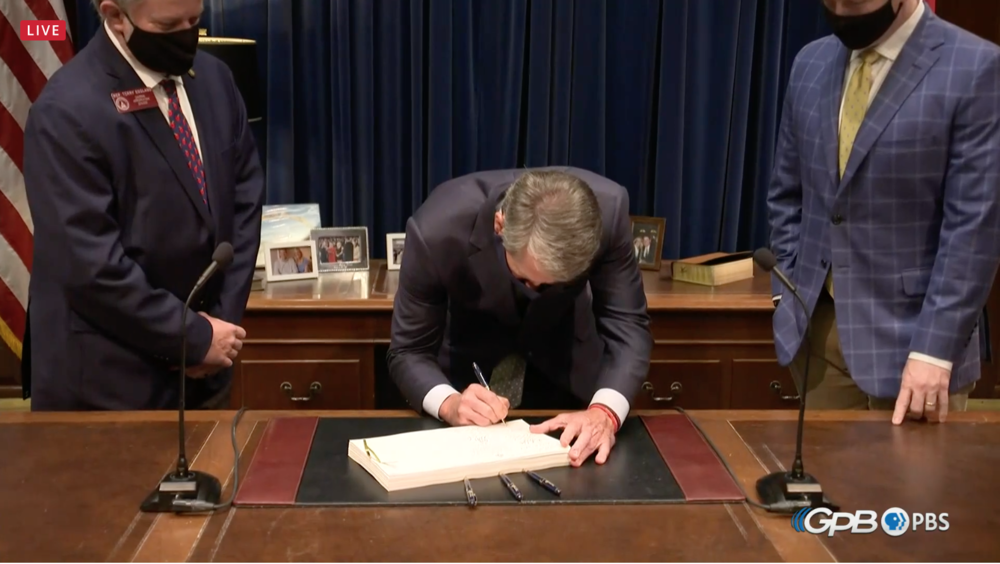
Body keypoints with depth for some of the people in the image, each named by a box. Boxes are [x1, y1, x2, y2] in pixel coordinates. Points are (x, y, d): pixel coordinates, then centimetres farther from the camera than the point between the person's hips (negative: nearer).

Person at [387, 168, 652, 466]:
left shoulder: (608, 210, -33)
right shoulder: (437, 231, -36)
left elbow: (628, 324, -25)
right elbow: (408, 351, -23)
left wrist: (604, 411, -44)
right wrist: (448, 403, -44)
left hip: (565, 368, 1)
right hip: (469, 361, 0)